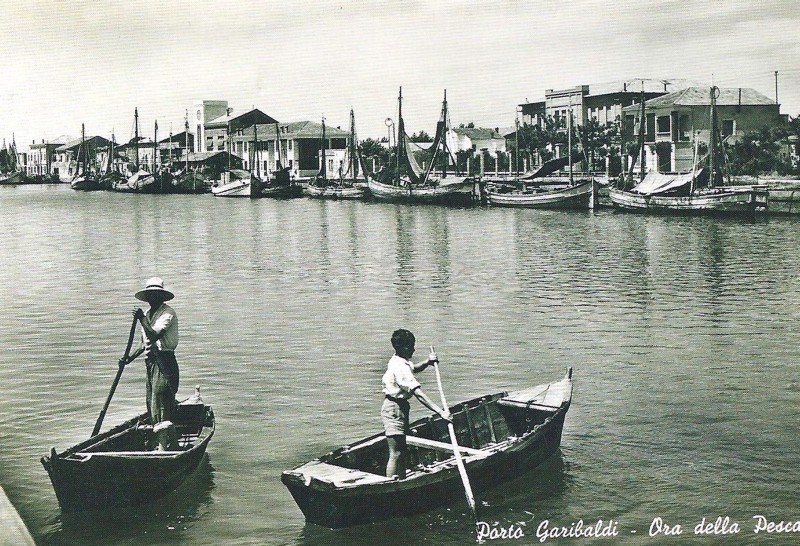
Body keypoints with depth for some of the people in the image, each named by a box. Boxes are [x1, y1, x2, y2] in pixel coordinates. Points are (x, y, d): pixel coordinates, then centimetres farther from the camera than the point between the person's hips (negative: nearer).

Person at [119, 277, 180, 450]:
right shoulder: (148, 314, 18)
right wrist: (129, 359, 18)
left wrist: (142, 319, -20)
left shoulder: (168, 313, -9)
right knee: (152, 405, 12)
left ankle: (166, 447, -10)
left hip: (164, 362, -9)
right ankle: (162, 444, 20)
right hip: (151, 363, 9)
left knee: (161, 406, -12)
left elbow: (153, 335, -23)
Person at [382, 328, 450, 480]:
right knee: (395, 454, -11)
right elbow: (419, 395, -30)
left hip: (400, 407, 11)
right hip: (394, 410, -11)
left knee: (402, 451, 15)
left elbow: (414, 368, 28)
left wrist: (427, 362, 6)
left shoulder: (400, 361, 6)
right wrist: (441, 412, -33)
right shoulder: (400, 368, -24)